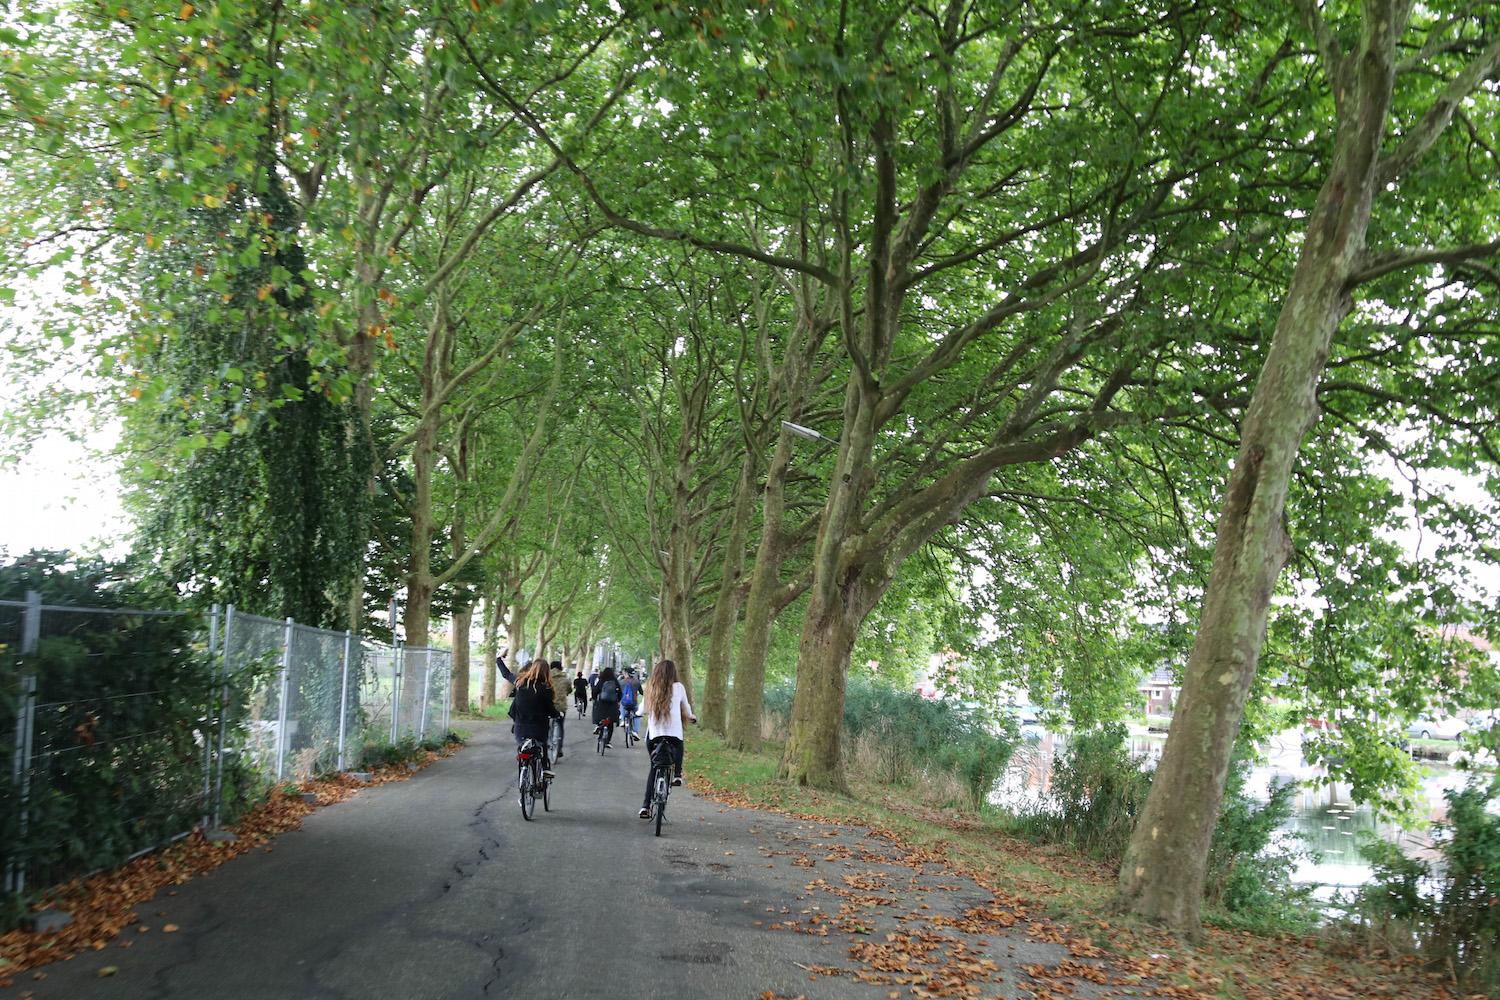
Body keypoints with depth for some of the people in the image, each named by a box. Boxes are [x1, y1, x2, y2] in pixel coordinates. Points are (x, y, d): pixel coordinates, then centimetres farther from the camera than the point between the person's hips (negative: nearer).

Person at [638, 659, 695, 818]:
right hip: (674, 732, -1)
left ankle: (646, 805, 7)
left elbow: (644, 708, 17)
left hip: (653, 734, 1)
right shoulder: (678, 687, -1)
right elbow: (686, 707, 14)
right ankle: (677, 774, 15)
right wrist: (691, 716, 38)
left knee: (654, 767, 16)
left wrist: (638, 713, 42)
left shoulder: (651, 687, 4)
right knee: (678, 745, 36)